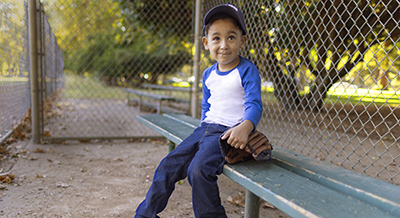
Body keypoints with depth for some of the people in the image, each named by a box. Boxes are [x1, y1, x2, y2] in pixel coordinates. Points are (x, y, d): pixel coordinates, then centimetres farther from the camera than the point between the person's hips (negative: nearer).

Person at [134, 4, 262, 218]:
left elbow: (254, 104, -18)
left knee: (199, 169, -29)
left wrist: (245, 127, -37)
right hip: (205, 128, 7)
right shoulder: (208, 74, 13)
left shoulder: (247, 70, -8)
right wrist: (203, 129, 17)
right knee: (168, 165, 1)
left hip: (230, 132, -7)